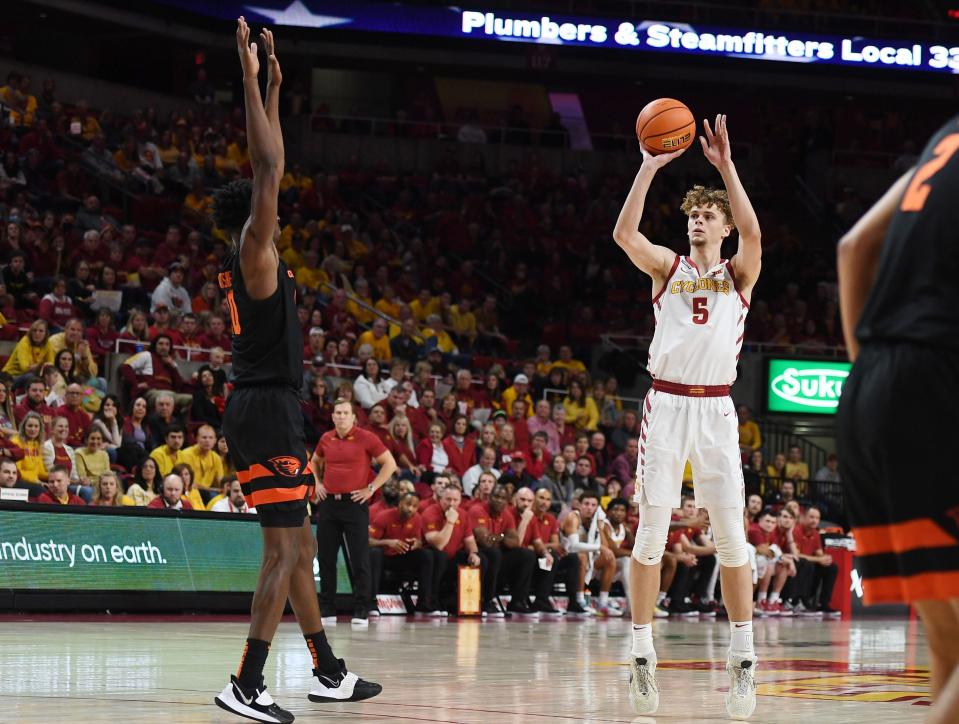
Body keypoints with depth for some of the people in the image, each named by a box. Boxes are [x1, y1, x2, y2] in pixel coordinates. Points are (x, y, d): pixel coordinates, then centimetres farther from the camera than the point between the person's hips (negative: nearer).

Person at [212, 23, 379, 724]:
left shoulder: (247, 258, 14)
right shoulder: (255, 252, -10)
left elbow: (270, 172, 23)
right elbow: (270, 172, -21)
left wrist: (273, 89, 23)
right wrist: (250, 81, -20)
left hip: (264, 409, 10)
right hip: (269, 410, -10)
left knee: (299, 544, 16)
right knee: (285, 549, -12)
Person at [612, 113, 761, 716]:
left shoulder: (739, 273, 8)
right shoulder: (668, 267, 10)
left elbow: (752, 231, -14)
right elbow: (624, 233, -9)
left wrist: (726, 165, -18)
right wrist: (650, 167, -14)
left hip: (716, 409, 0)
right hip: (666, 405, 1)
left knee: (731, 535, -3)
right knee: (652, 532, -1)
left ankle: (743, 659, 2)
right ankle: (642, 655, 4)